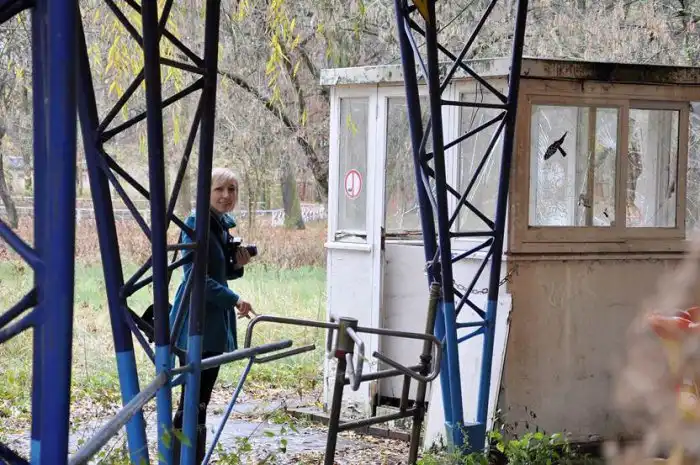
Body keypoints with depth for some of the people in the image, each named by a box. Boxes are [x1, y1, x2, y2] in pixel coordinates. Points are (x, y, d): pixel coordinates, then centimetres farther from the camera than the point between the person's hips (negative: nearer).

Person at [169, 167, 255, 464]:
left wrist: (237, 265, 3)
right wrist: (234, 299, -21)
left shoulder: (225, 225, 13)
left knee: (201, 401, 12)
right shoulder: (197, 224, -12)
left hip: (216, 323, 8)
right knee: (192, 403, -9)